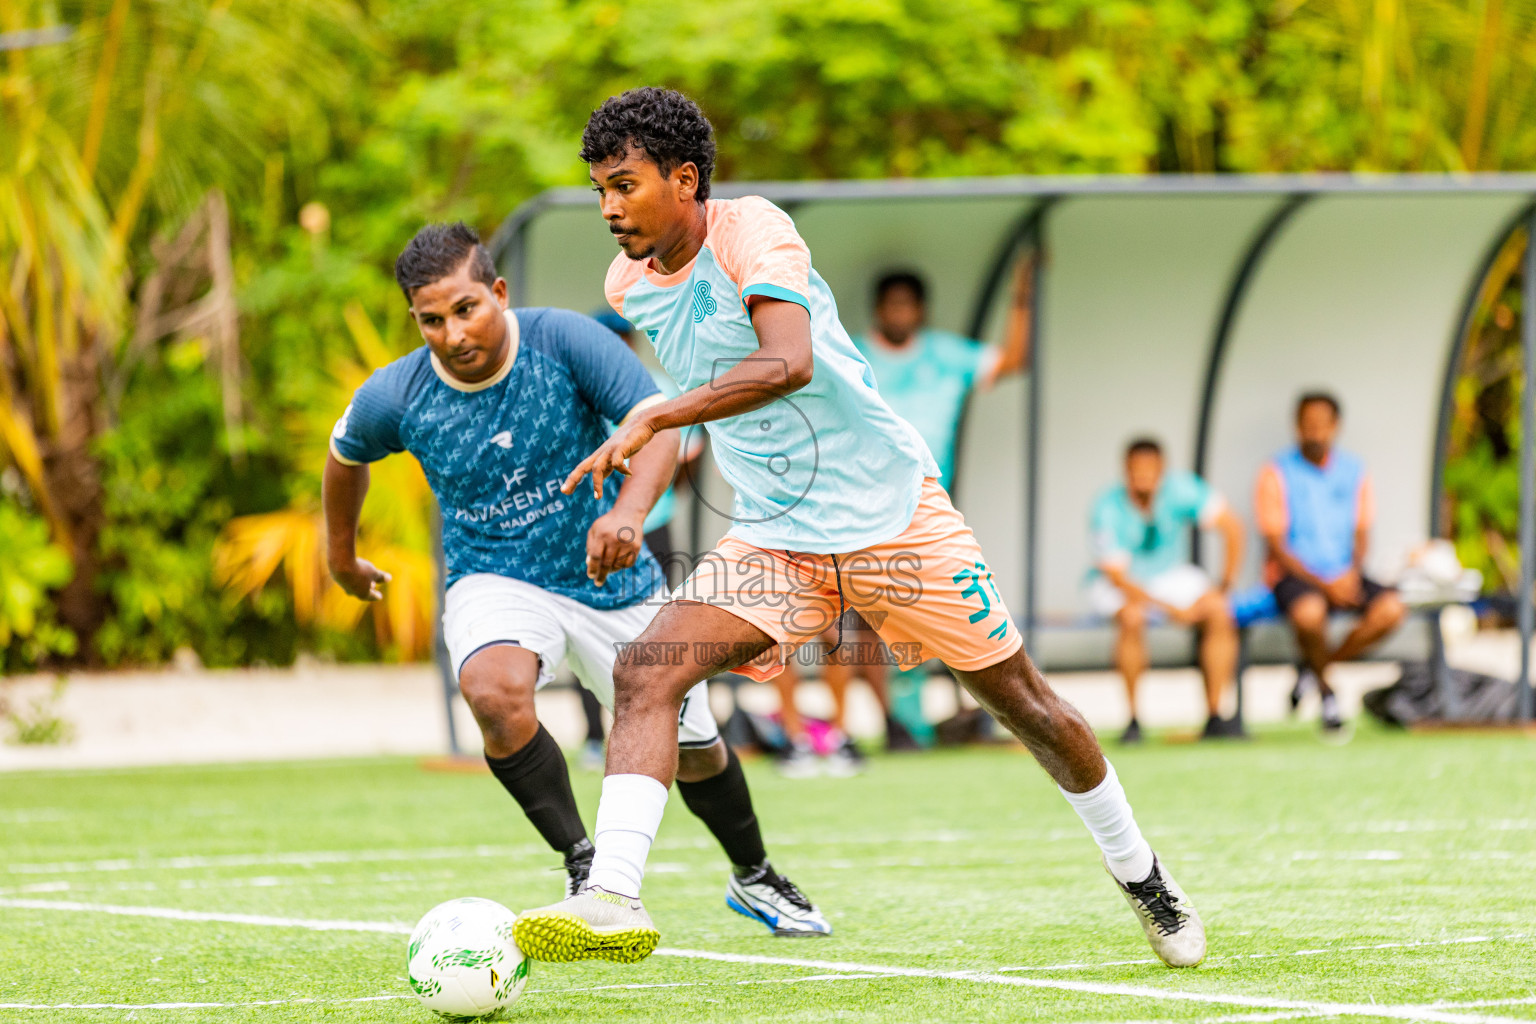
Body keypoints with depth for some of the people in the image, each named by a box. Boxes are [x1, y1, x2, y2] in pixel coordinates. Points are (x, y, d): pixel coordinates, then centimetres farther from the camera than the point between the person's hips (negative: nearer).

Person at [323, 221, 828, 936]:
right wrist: (340, 553, 22)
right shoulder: (394, 397, -14)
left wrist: (629, 510, -47)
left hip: (612, 582, 1)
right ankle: (583, 866, -20)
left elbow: (658, 422, -28)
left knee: (695, 751, 11)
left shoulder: (565, 341, -20)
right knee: (494, 690, -35)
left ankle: (753, 877, 42)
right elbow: (346, 454, 9)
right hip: (494, 582, -1)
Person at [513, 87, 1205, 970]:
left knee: (1021, 699, 7)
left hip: (891, 510, -5)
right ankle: (614, 902, -30)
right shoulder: (630, 285, 3)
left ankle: (1144, 878, 29)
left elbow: (788, 364, -36)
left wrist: (651, 421, -41)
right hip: (773, 541, 5)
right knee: (646, 672, -20)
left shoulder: (751, 230, -18)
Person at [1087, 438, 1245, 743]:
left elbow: (1231, 527, -14)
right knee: (1132, 616, -37)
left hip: (1170, 575, 3)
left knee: (1220, 613, -22)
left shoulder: (1180, 489, -18)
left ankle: (1214, 717, -17)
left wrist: (1224, 588, -17)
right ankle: (1133, 718, -25)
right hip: (1116, 583, -3)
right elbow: (1117, 577, -25)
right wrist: (1172, 610, -32)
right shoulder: (1107, 510, -24)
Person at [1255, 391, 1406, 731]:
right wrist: (1323, 585, -20)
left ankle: (1317, 665, -5)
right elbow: (1277, 547, -8)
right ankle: (1326, 689, -9)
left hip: (1344, 575, 4)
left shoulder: (1353, 471, 9)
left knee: (1391, 608, -25)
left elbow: (1361, 534, 11)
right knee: (1309, 613, -39)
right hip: (1294, 576, -4)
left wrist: (1353, 573, -12)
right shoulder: (1277, 474, -5)